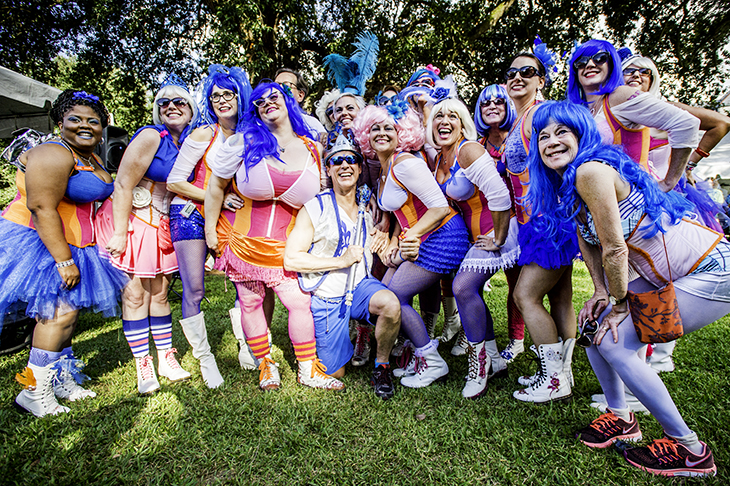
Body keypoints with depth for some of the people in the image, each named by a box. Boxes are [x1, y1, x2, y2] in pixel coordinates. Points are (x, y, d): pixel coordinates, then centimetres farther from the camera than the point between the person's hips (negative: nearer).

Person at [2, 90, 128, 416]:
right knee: (62, 310, -12)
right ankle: (34, 391, 1)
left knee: (66, 310, 12)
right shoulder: (54, 155, -17)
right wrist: (63, 260, -25)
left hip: (69, 244, 9)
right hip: (38, 242, -9)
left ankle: (61, 380, 24)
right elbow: (42, 209, -24)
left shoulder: (92, 160, 13)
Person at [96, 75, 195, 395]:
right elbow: (123, 185, -17)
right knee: (135, 294, -2)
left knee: (159, 292, 11)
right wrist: (120, 233, -19)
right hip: (129, 219, -6)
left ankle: (166, 359, 21)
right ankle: (143, 367, 9)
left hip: (161, 225, 6)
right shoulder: (151, 137, -14)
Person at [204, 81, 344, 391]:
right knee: (250, 303, 6)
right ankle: (266, 365, 27)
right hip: (243, 239, 0)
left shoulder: (312, 150, 3)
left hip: (285, 246, 1)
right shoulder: (245, 141, -2)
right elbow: (216, 185, 3)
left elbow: (318, 199, 13)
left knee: (300, 302, -4)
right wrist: (211, 231, 2)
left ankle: (308, 369, 15)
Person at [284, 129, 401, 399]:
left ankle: (382, 365, -4)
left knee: (391, 304, -32)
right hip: (326, 297, -2)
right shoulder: (315, 208, -12)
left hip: (361, 285, 3)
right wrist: (342, 260, -21)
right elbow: (291, 259, -16)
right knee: (335, 373, 5)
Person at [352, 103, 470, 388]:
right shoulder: (383, 171, 13)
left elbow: (440, 207, -21)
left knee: (394, 297, -9)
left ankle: (432, 362, 10)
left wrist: (412, 235, -29)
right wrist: (394, 242, 7)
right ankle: (419, 355, 22)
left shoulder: (404, 163, -16)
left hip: (441, 238, -9)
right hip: (417, 242, 9)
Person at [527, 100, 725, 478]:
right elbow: (586, 236, 12)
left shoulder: (591, 170, -24)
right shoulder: (565, 184, 5)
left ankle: (691, 451, 9)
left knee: (613, 342, -10)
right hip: (664, 273, 9)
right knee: (592, 322, 5)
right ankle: (621, 418, 23)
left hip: (711, 273, -9)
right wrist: (602, 293, 3)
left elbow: (614, 249, -22)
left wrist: (620, 304, -9)